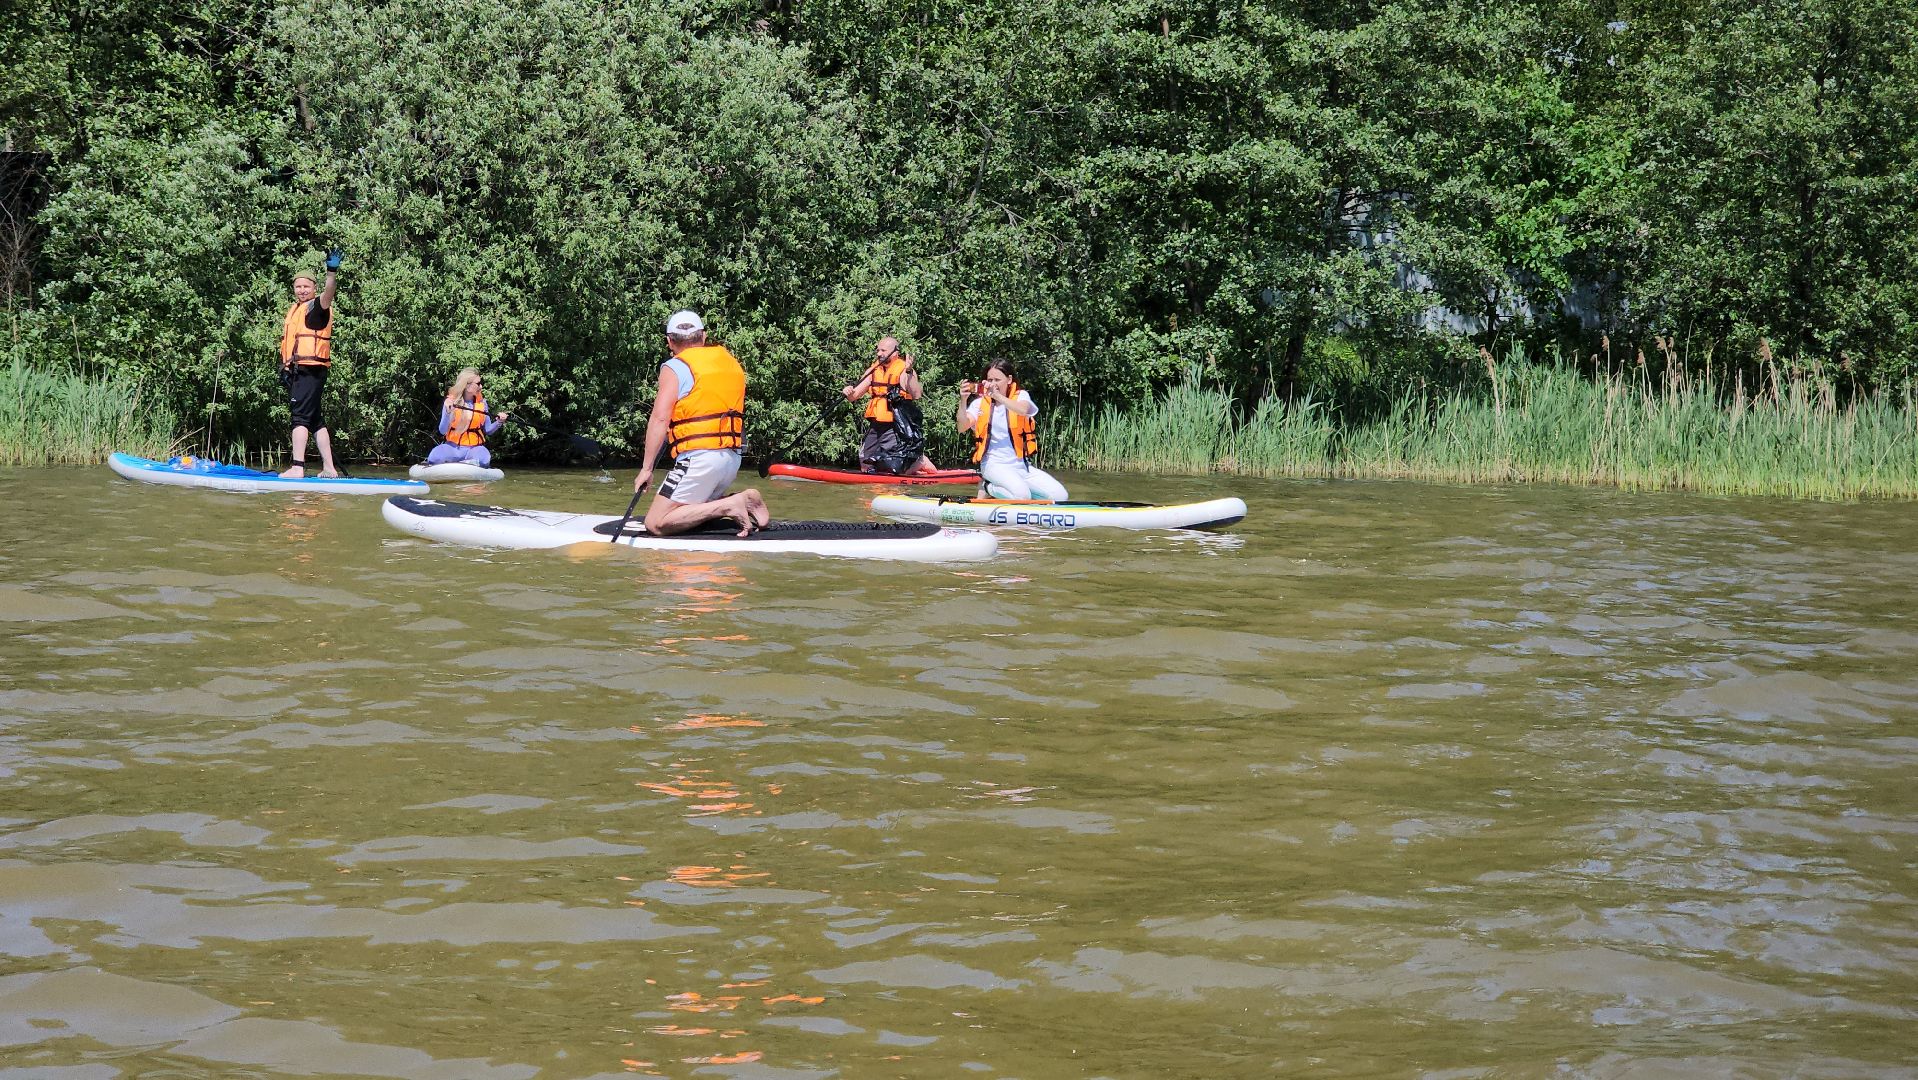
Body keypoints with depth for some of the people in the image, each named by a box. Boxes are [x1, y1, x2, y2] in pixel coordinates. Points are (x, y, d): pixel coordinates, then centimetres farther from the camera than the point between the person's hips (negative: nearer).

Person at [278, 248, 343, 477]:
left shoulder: (316, 307, -4)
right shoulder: (294, 311, 23)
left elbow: (328, 294, -27)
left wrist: (332, 272, -43)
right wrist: (285, 369, 24)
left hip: (311, 370, -10)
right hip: (297, 371, 10)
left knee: (300, 417, -15)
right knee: (316, 420, 10)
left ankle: (298, 467, -20)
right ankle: (328, 469, 13)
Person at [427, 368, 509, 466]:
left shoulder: (482, 402, 6)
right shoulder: (451, 401, -2)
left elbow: (487, 430, 11)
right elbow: (443, 431, -6)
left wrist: (498, 422, -9)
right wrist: (448, 413, -21)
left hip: (474, 448, 2)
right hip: (452, 446, -2)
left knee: (484, 459, -34)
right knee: (434, 457, -34)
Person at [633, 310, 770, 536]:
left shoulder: (674, 368, -4)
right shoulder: (732, 363, 16)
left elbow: (660, 418, -12)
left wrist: (646, 468, -11)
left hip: (698, 458, -7)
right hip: (732, 458, 8)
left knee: (656, 524, -7)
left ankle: (728, 506, -17)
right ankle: (744, 501, 2)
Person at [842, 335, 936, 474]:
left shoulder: (904, 371, -10)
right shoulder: (873, 371, 8)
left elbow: (916, 395, -27)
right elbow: (853, 397, 8)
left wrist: (909, 372, -38)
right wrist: (849, 393, -15)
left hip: (896, 429, -7)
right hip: (876, 426, 7)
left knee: (893, 472, -12)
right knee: (866, 468, 10)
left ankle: (921, 462, 18)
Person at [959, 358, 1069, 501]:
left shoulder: (1021, 396, 5)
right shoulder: (980, 403, 4)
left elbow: (1022, 410, -20)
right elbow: (962, 427, -11)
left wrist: (996, 395, -33)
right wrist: (963, 400, -26)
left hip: (1021, 464, 4)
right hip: (994, 464, -4)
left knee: (1059, 495, -13)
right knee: (1021, 494, -33)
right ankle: (987, 487, -3)